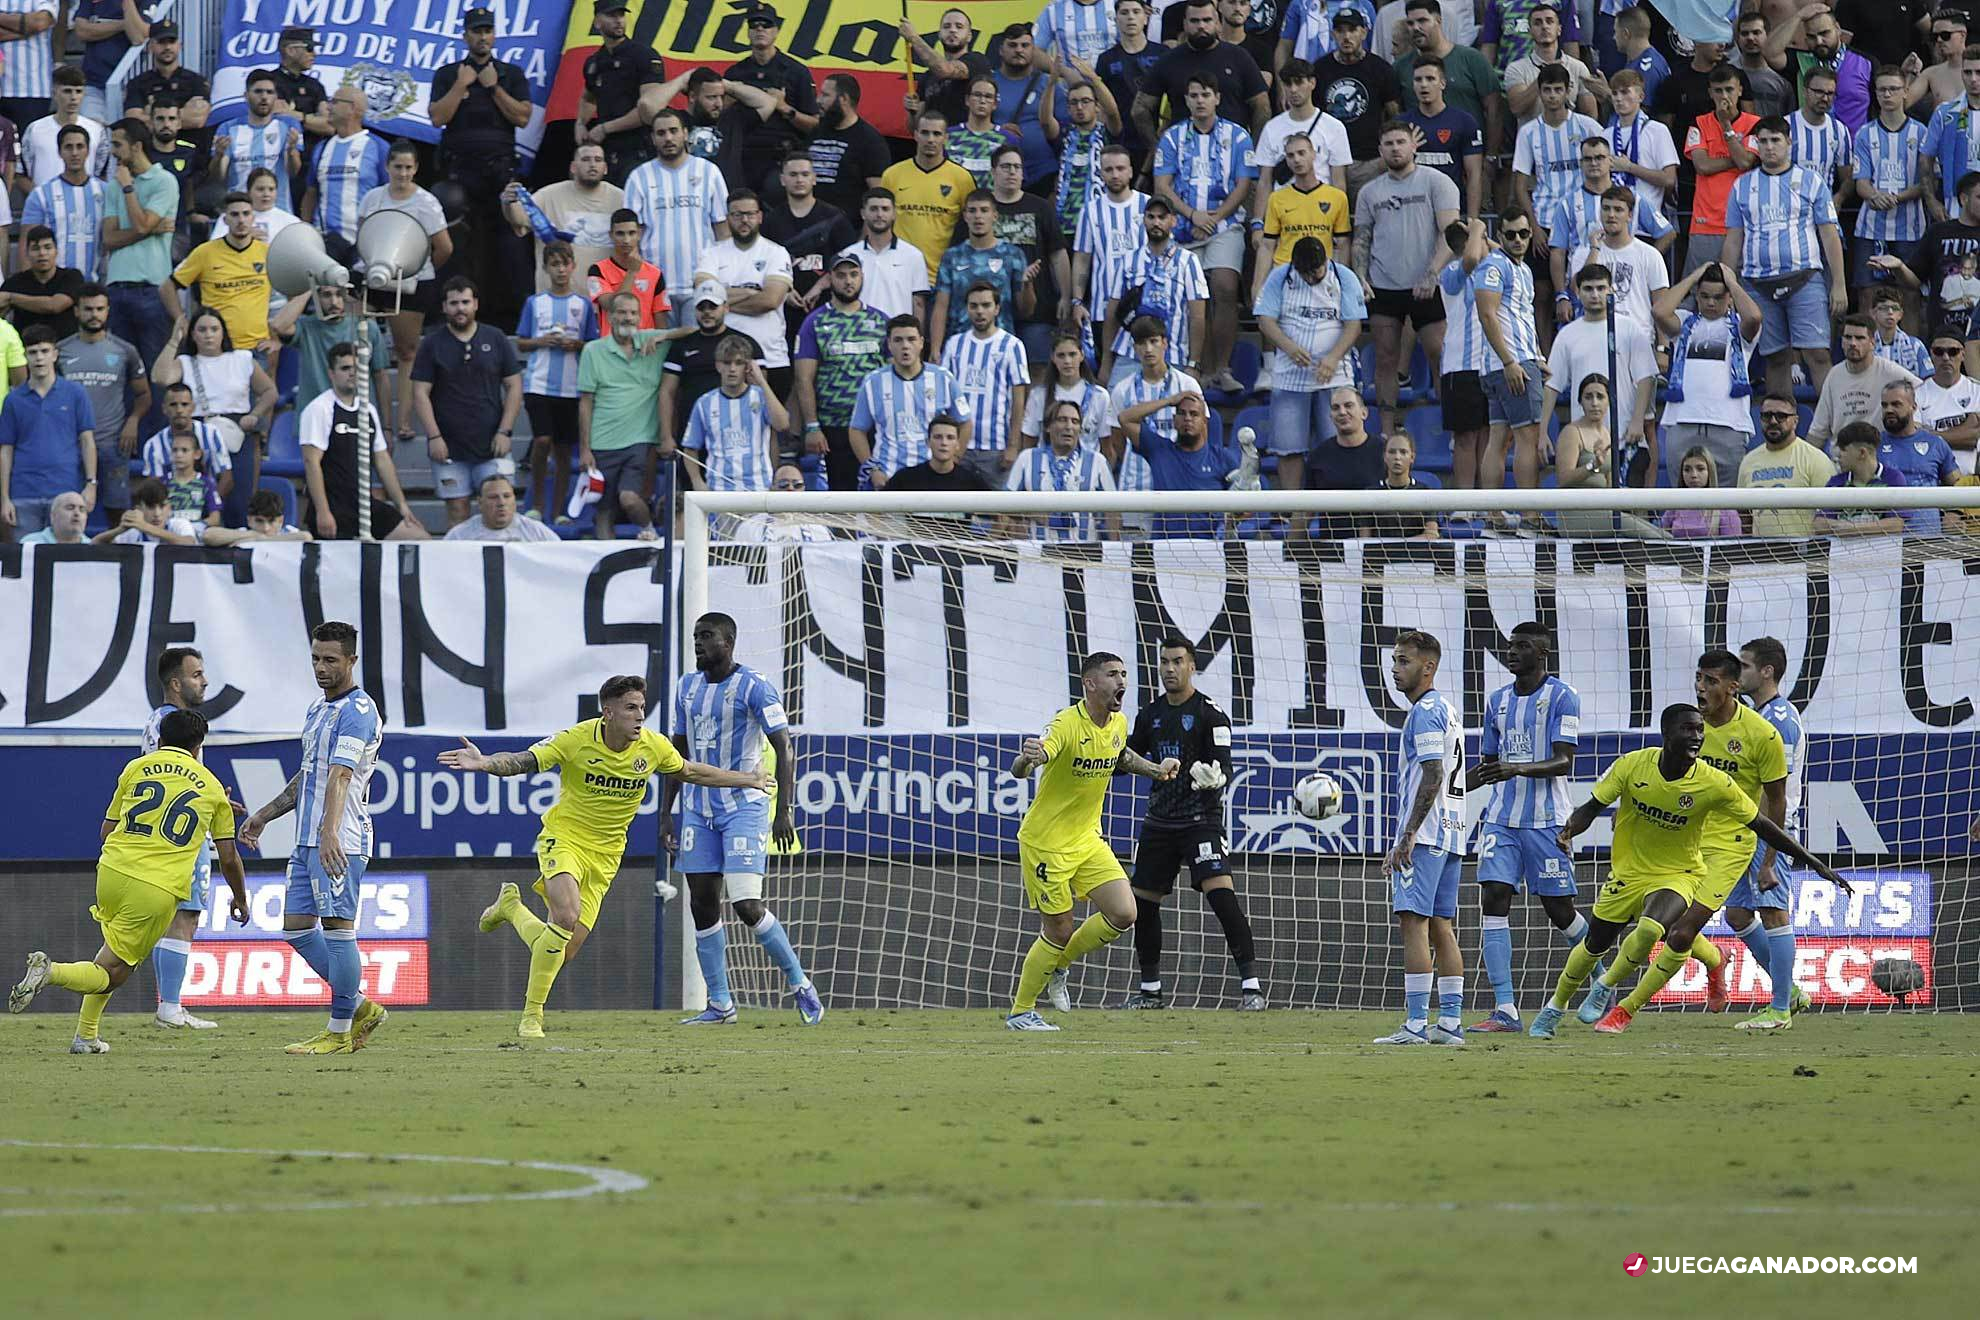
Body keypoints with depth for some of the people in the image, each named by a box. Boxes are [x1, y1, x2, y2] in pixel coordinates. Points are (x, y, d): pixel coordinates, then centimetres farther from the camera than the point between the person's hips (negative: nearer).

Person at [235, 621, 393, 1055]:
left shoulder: (357, 711, -11)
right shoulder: (317, 708, 20)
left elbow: (340, 774, -25)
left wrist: (330, 832, -36)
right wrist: (263, 817, 33)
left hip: (340, 843, -10)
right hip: (308, 840, 10)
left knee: (337, 926, -9)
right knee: (296, 926, 9)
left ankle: (340, 1032, -5)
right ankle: (361, 1008, 17)